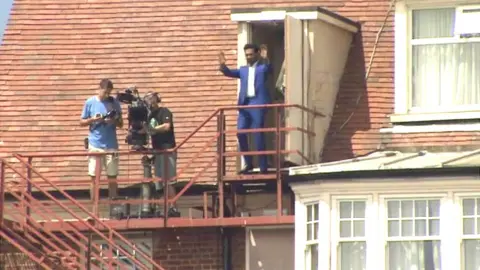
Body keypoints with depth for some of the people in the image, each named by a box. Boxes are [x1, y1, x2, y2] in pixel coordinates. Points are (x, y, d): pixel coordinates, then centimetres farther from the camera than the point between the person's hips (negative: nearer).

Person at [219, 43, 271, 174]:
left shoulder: (262, 67, 8)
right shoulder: (243, 70, 20)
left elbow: (269, 68, -14)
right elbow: (229, 73, 7)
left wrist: (265, 59, -35)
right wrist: (223, 65, -14)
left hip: (258, 103, -5)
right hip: (244, 104, 5)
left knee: (258, 135, -6)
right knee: (240, 132, -4)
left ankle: (263, 166, -2)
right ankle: (248, 163, 9)